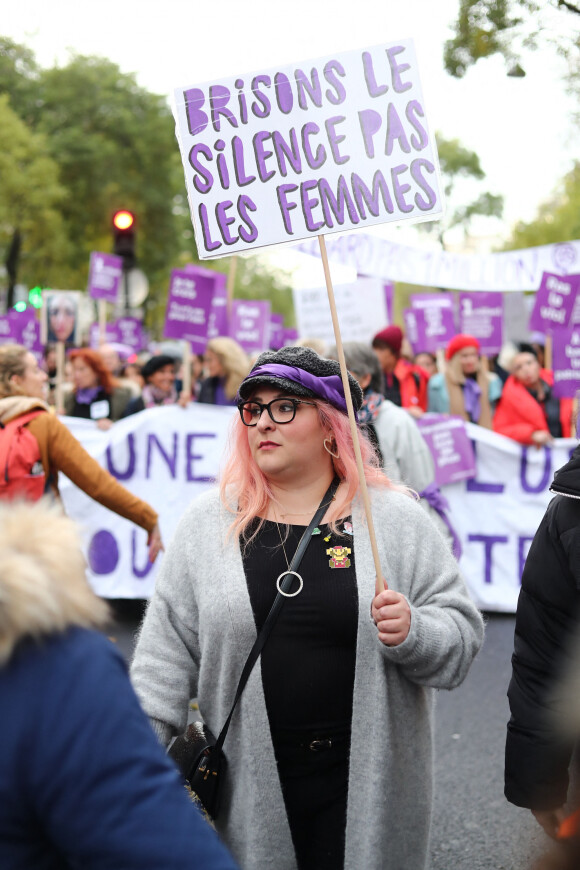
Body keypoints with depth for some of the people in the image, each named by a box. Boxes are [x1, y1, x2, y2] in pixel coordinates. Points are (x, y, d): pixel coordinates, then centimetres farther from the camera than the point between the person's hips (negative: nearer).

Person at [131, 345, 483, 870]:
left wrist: (412, 633, -21)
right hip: (246, 786, 1)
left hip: (366, 784, -1)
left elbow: (462, 635, -1)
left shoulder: (395, 518, -1)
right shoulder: (209, 521, 3)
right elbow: (168, 649, 4)